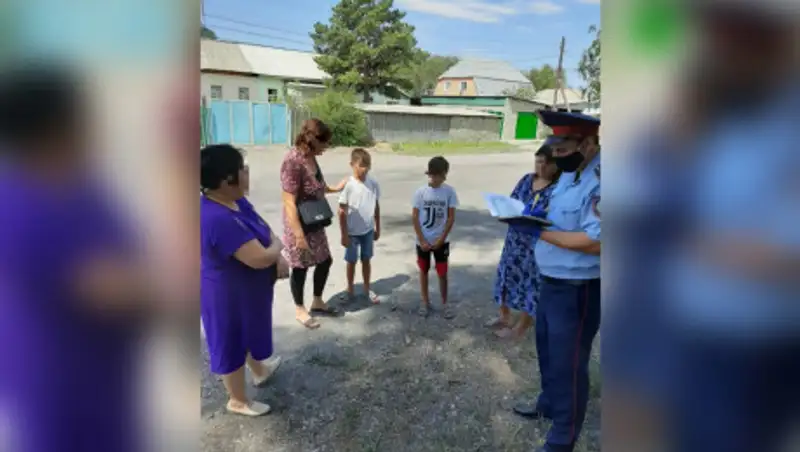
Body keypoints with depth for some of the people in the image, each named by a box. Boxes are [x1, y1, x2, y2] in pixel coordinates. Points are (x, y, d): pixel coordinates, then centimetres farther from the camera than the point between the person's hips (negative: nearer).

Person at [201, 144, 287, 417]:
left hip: (247, 289, 9)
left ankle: (260, 370, 56)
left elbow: (266, 231, 7)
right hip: (228, 295, -9)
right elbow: (260, 258, -35)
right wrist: (277, 248, -13)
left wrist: (279, 257, -10)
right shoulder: (218, 219, -35)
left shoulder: (237, 202, -3)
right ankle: (238, 401, 35)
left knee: (250, 333, 30)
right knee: (232, 344, 13)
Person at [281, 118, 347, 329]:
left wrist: (335, 189, 24)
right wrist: (299, 235, -25)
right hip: (299, 225, -9)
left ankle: (317, 303, 37)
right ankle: (299, 309, 30)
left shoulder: (310, 157, 2)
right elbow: (289, 203, -25)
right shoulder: (293, 161, -26)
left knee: (325, 261, 17)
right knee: (300, 267, 9)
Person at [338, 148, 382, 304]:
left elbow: (376, 206, 6)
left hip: (368, 230, 4)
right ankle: (350, 288, 31)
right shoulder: (348, 185, -17)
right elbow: (342, 211, -13)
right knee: (352, 261, 13)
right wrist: (344, 234, -12)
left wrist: (377, 228, 9)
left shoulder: (373, 183, -4)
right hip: (352, 232, -3)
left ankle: (367, 288, 32)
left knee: (366, 260, 17)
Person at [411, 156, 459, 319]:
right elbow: (415, 217, -6)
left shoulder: (449, 191, -9)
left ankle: (444, 303, 24)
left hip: (441, 241, 0)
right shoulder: (420, 192, -9)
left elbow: (451, 217, -6)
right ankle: (425, 301, 30)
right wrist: (422, 240, -10)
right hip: (423, 241, 1)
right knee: (424, 271, 14)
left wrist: (441, 239, -10)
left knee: (442, 273, 6)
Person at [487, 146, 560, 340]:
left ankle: (520, 327, 25)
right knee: (508, 275, 18)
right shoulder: (526, 179, 5)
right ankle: (505, 316, 40)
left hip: (539, 246, -6)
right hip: (515, 239, 7)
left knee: (531, 285, 7)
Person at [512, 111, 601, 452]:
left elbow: (595, 242, -32)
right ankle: (548, 404, 49)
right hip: (552, 282, 9)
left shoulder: (598, 181, -25)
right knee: (547, 350, 26)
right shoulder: (570, 174, 7)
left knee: (568, 363, 6)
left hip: (578, 290, -9)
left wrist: (541, 232, -27)